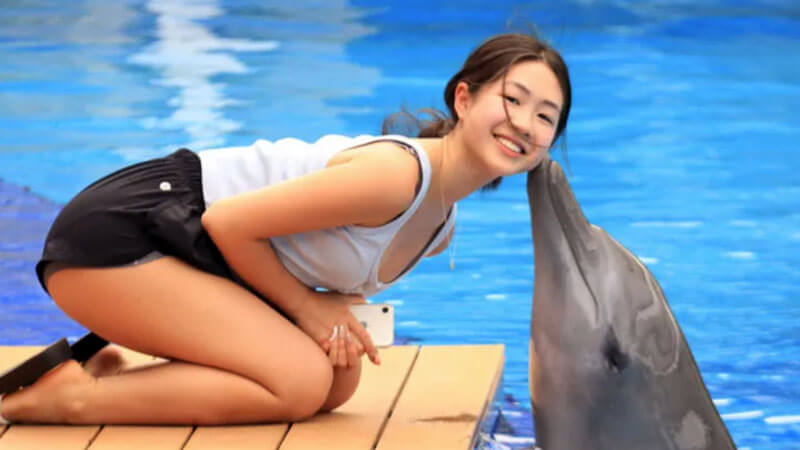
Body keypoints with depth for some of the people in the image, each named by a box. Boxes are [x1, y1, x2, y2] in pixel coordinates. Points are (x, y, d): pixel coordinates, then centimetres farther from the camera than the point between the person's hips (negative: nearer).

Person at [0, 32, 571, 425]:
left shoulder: (440, 230, 6)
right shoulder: (395, 173, -25)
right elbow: (227, 222, -21)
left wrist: (336, 306, -5)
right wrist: (303, 306, -9)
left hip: (197, 248, 9)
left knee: (338, 378, 6)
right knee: (300, 384, -15)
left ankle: (115, 375, 8)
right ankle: (71, 395, -8)